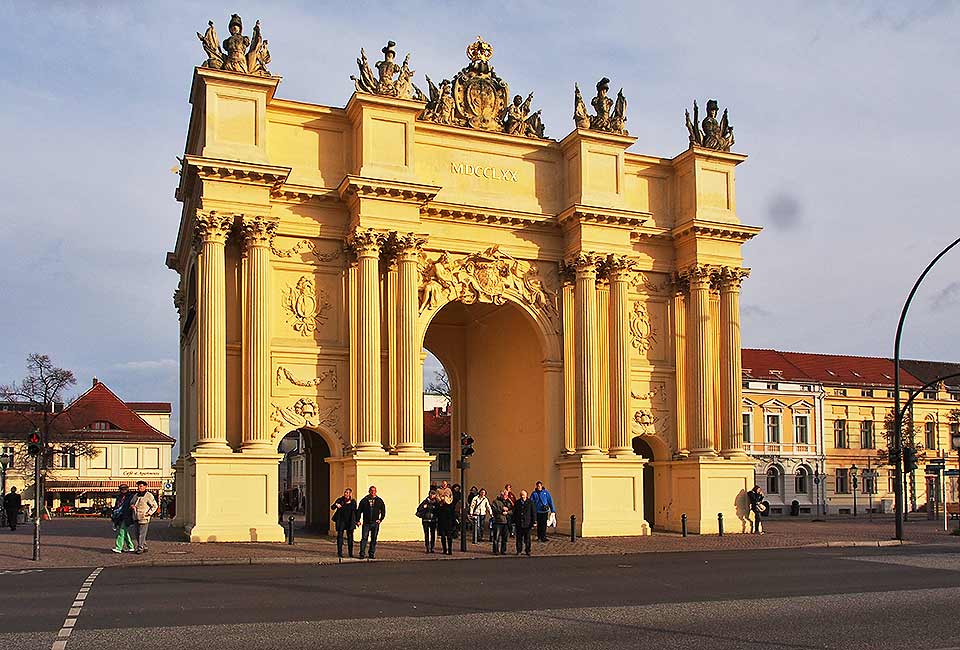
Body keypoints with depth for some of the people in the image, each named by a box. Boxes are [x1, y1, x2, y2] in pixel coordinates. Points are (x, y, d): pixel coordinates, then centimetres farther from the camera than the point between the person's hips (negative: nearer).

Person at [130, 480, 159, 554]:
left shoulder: (149, 496, -6)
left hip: (144, 518, -8)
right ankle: (144, 547, 21)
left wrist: (149, 513, -15)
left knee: (142, 534, -5)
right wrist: (132, 506, 5)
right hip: (135, 518, 8)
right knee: (137, 534, 11)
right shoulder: (136, 495, 15)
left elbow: (155, 506, -7)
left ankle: (140, 548, 0)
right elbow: (131, 502, 29)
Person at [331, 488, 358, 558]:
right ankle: (339, 553, 5)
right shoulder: (340, 500, 0)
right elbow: (332, 507, -5)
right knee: (340, 536, -1)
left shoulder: (353, 502, 4)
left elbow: (355, 512, 12)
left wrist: (356, 521, 8)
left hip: (350, 522, 1)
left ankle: (350, 553, 11)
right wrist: (336, 505, -26)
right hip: (341, 521, -1)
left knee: (350, 537, 3)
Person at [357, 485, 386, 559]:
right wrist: (358, 520, 0)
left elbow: (383, 511, 14)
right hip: (366, 523, -1)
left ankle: (372, 554, 11)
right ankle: (362, 554, -4)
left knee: (374, 539, 5)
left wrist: (380, 519, 3)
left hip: (375, 523, 1)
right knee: (364, 538, -6)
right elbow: (359, 511, 7)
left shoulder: (379, 501, 8)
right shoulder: (364, 500, 4)